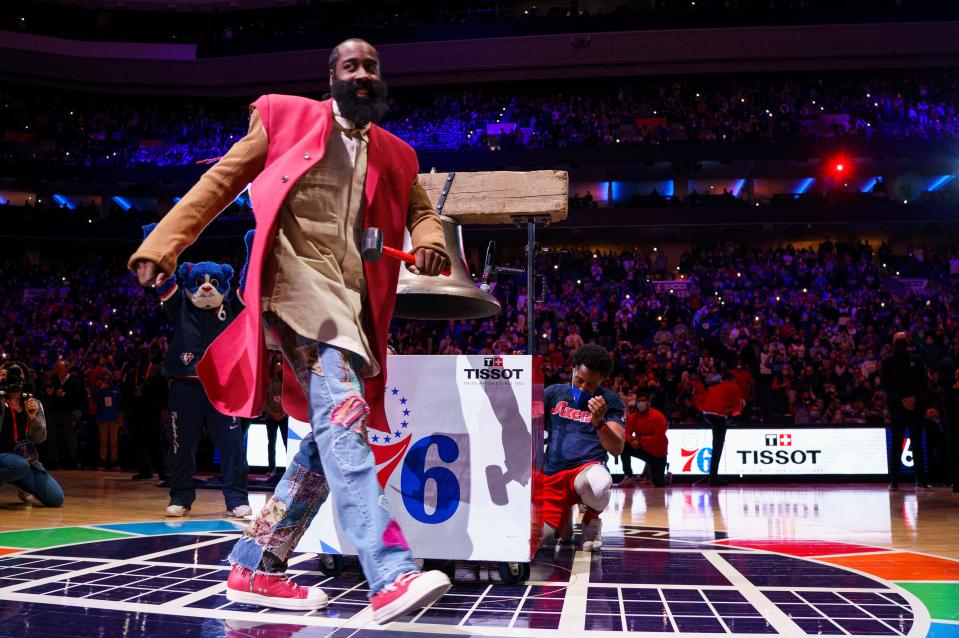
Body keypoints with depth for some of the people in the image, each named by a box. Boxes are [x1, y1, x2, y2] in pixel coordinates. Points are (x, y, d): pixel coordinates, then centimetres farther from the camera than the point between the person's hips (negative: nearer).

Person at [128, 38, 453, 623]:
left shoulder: (396, 155, 19)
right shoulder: (286, 116, 7)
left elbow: (421, 211, 27)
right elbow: (222, 181, 8)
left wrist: (430, 243, 1)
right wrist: (164, 244, -1)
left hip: (354, 299, 7)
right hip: (297, 277, -7)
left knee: (336, 431, 3)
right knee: (344, 413, -23)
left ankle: (256, 566, 14)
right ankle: (391, 575, -29)